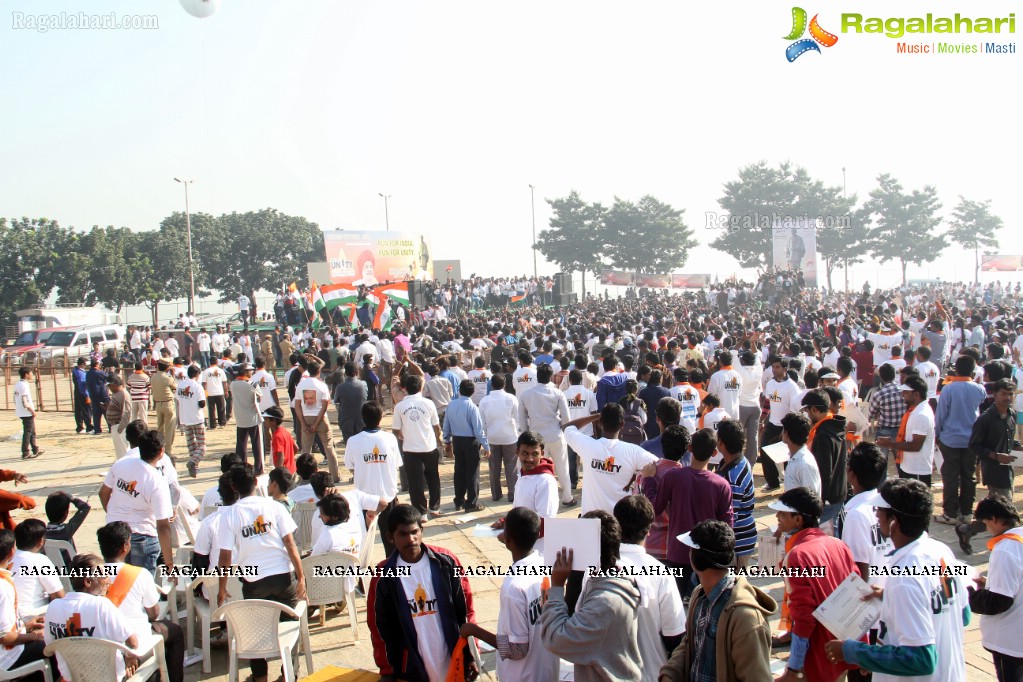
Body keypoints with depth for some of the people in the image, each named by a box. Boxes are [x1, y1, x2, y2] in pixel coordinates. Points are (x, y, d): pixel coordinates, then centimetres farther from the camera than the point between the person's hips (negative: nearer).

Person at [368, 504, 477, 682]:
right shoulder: (383, 575, -8)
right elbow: (379, 626, 0)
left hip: (452, 662, 1)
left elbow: (465, 609, 0)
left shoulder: (446, 561, -7)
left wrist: (471, 654, 0)